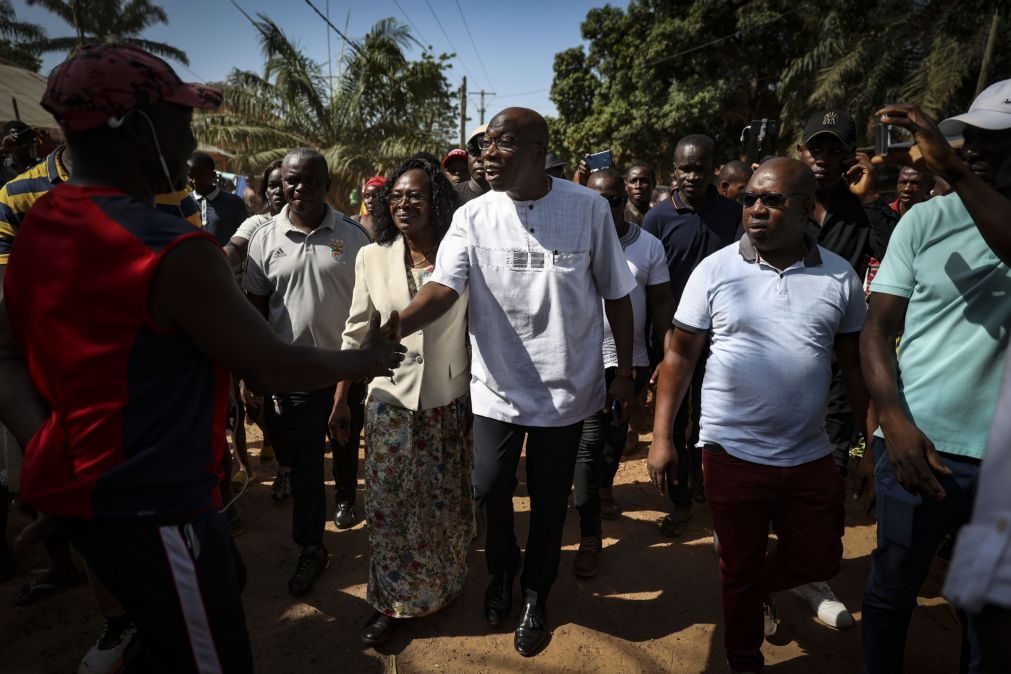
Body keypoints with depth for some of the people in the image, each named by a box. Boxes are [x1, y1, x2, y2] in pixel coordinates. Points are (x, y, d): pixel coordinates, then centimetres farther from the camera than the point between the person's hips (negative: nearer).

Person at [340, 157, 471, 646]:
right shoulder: (371, 257, -1)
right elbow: (356, 331, 5)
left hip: (450, 401, -1)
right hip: (390, 399, 1)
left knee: (445, 503, 14)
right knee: (389, 505, 8)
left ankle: (445, 587, 39)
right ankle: (392, 600, 28)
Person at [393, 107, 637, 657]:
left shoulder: (588, 208, -7)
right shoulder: (472, 217, -5)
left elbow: (616, 294, 1)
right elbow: (442, 286, -18)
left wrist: (625, 372, 3)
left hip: (564, 388, -1)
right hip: (497, 387, 1)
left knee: (549, 501, 12)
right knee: (490, 490, 11)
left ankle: (535, 596, 39)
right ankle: (501, 574, 44)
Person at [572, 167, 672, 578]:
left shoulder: (649, 245, 1)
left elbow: (661, 304, 3)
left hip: (631, 359, 3)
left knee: (616, 434, 20)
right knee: (589, 442, -1)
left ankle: (605, 485, 51)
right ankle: (589, 536, 9)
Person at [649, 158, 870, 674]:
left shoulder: (839, 277, -1)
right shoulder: (714, 270, -7)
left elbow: (855, 365, 7)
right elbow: (680, 355, -4)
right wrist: (661, 436, -8)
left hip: (811, 456, 3)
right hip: (733, 454, -2)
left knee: (819, 561, 17)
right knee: (739, 569, 15)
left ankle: (760, 590, 51)